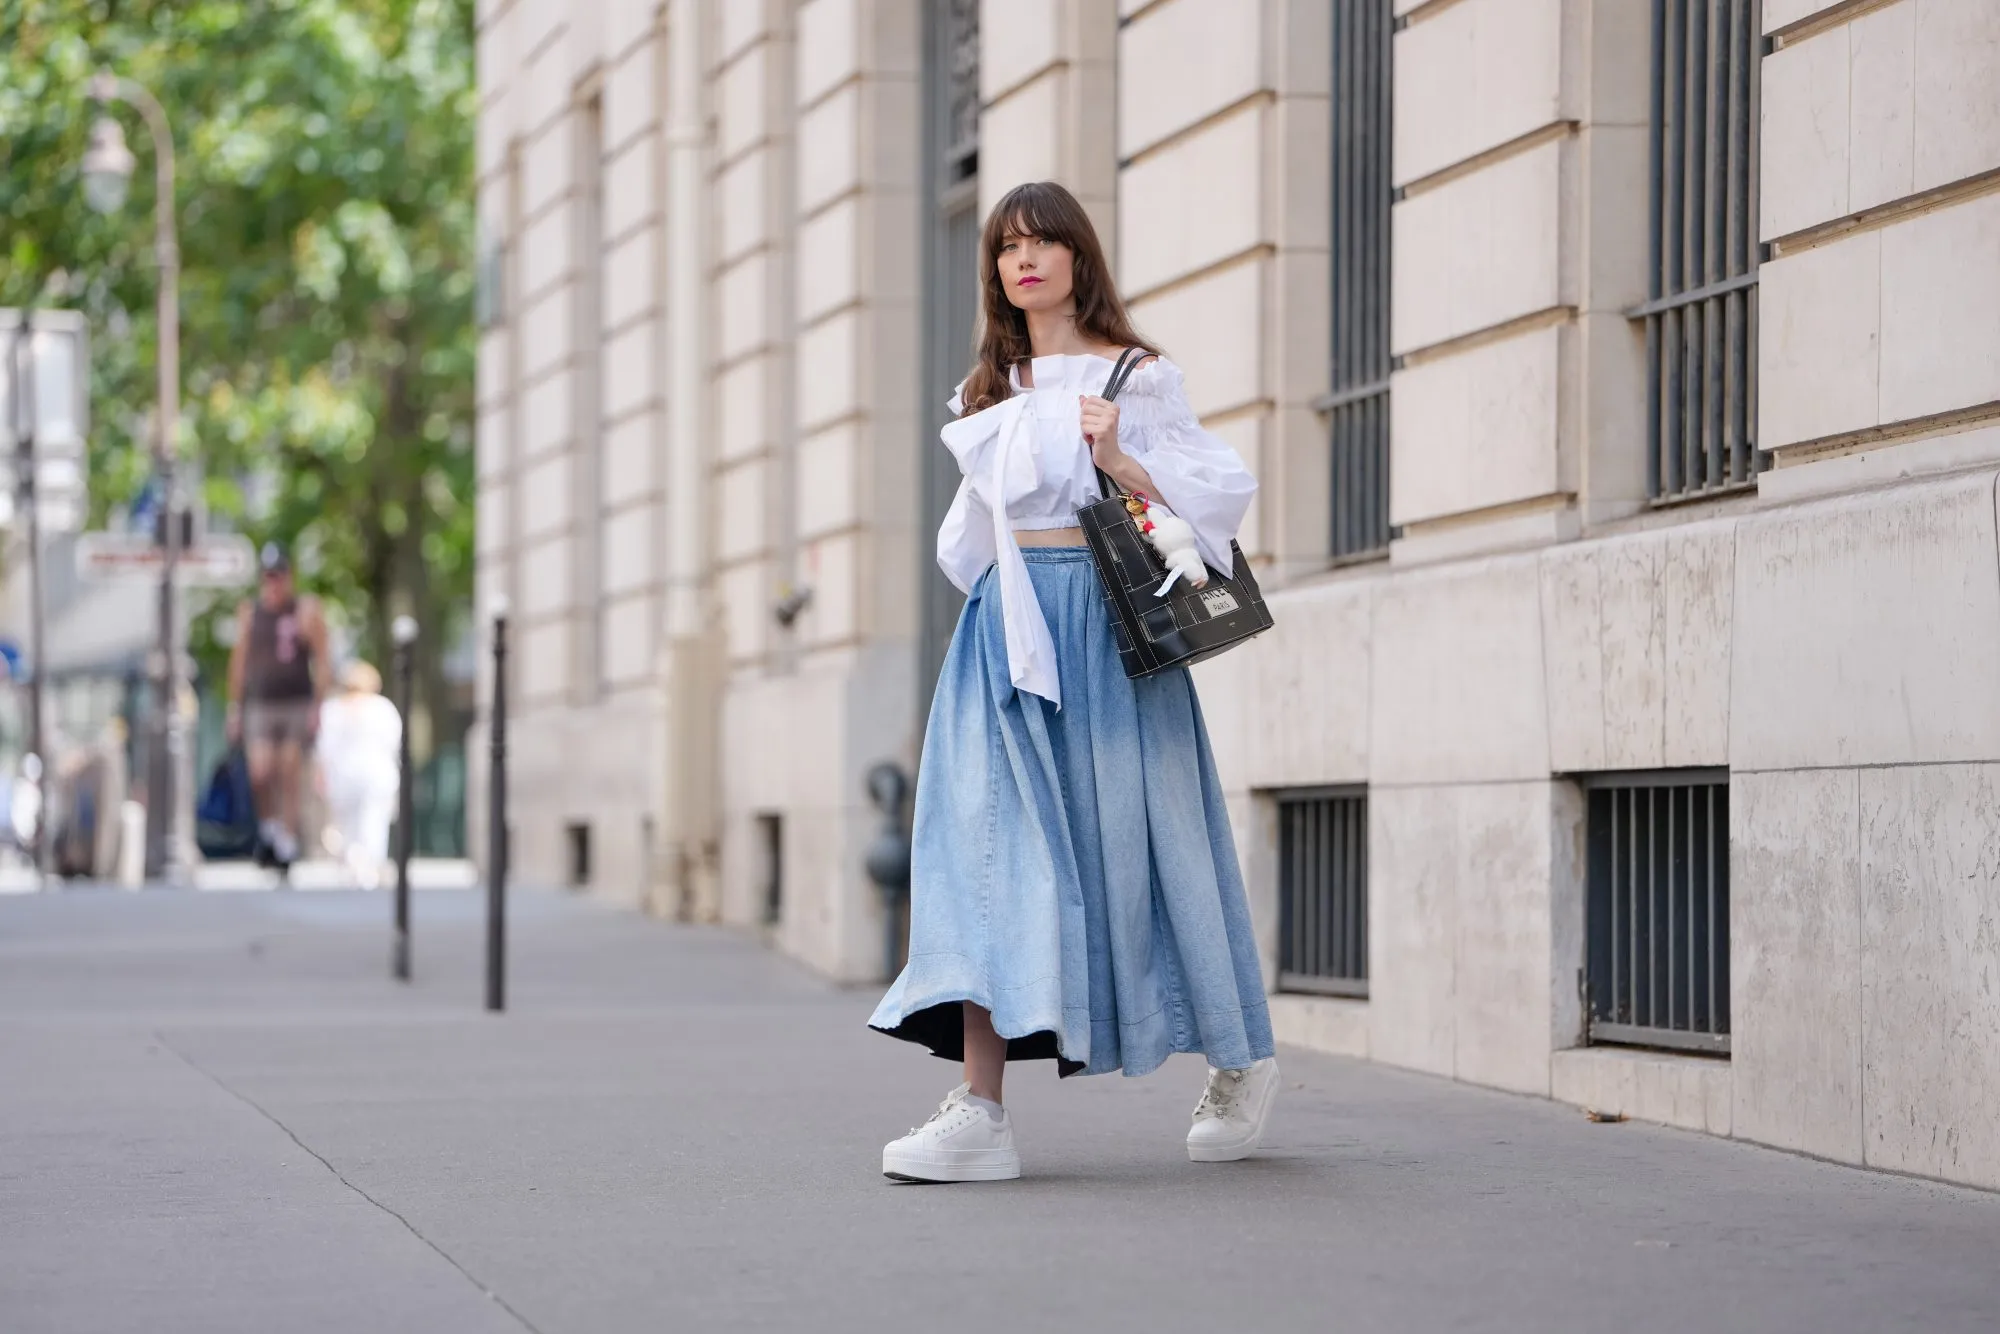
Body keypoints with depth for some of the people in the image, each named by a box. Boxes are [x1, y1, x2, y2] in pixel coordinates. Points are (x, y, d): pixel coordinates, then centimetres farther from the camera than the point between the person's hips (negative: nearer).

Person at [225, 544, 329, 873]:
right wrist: (235, 708, 10)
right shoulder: (248, 613, 10)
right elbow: (239, 662, 14)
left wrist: (317, 708, -8)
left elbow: (321, 661, 0)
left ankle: (288, 843, 6)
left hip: (297, 706, -1)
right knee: (260, 774, -14)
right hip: (259, 706, 1)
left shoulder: (307, 611, 2)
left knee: (290, 777, -2)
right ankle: (267, 826, 10)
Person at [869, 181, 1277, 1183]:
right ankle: (980, 1108, -17)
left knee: (1132, 838, 1)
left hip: (1108, 621, -4)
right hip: (1007, 625, 4)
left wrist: (1120, 463, -15)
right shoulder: (989, 392, 18)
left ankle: (1240, 1060, 23)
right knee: (990, 840, -9)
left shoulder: (1134, 378, 3)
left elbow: (1222, 489, -2)